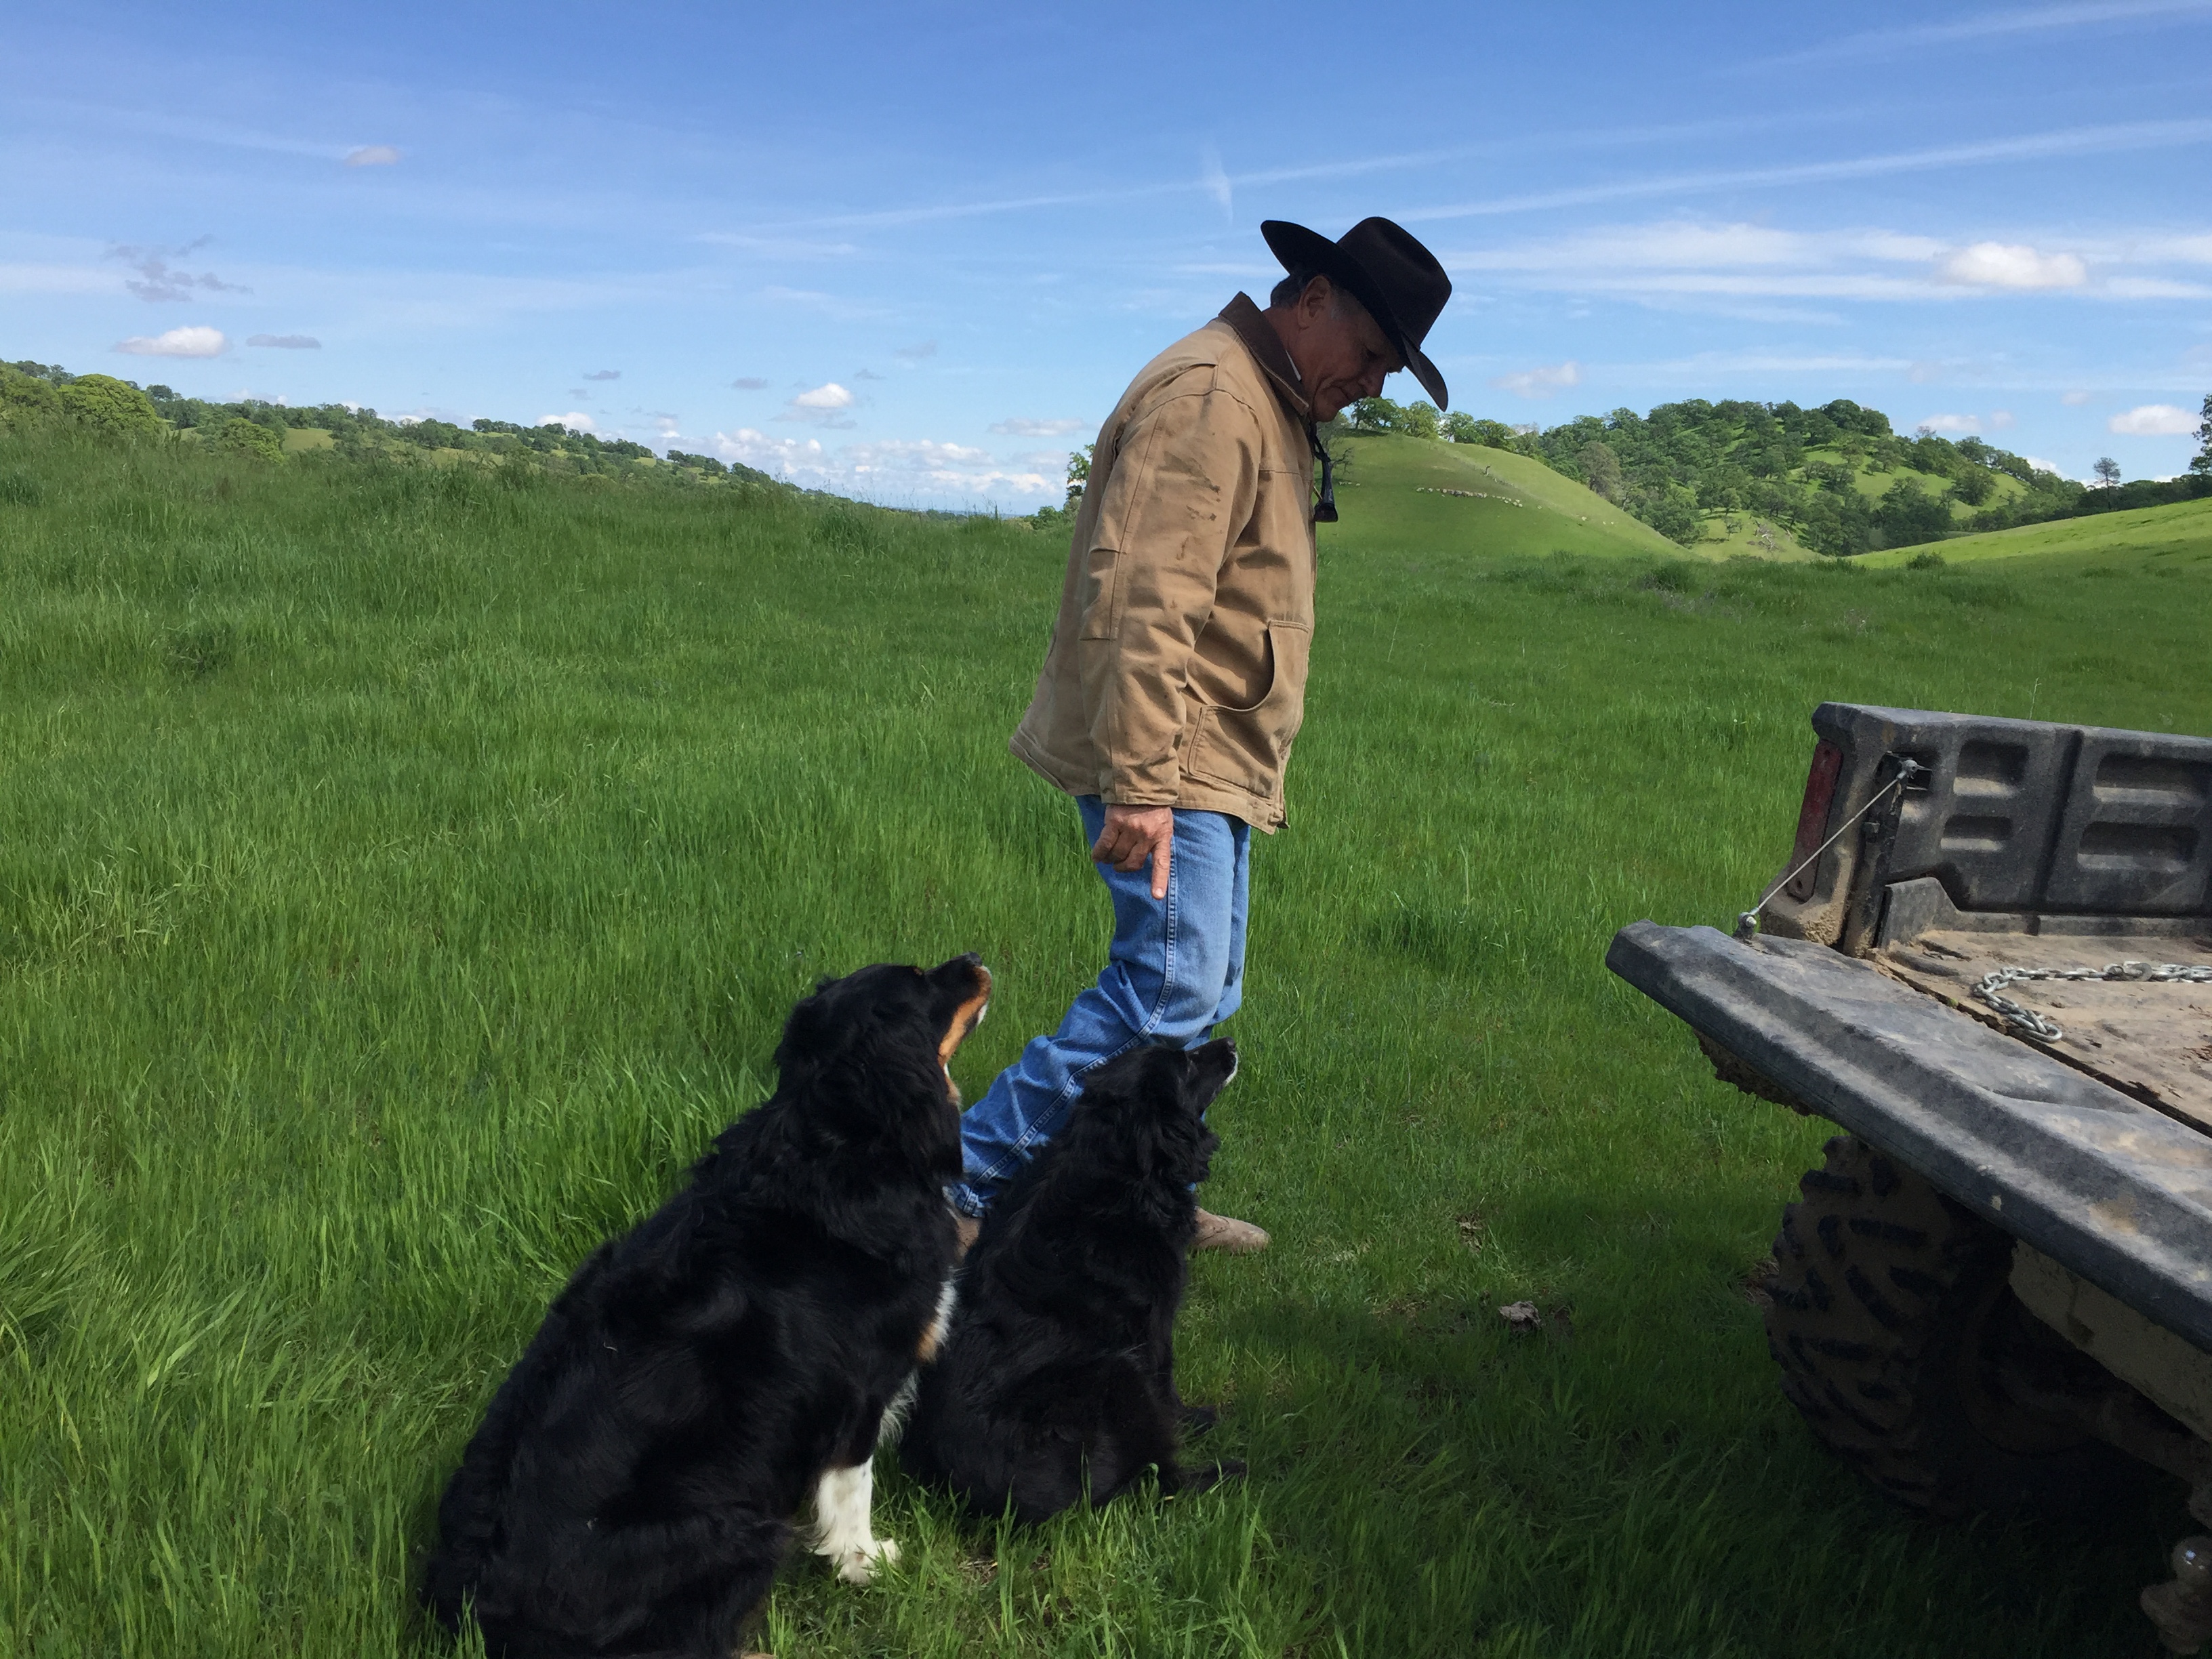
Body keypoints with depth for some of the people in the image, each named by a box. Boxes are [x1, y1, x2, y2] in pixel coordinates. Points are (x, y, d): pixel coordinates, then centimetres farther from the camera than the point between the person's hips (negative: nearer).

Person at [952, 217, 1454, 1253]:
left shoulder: (1274, 407, 21)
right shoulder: (1210, 395, -14)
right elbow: (1142, 599, -25)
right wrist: (1140, 781, -29)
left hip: (1211, 764, 11)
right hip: (1165, 762, -11)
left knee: (1199, 997, 14)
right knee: (1168, 994, -14)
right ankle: (960, 1179, -6)